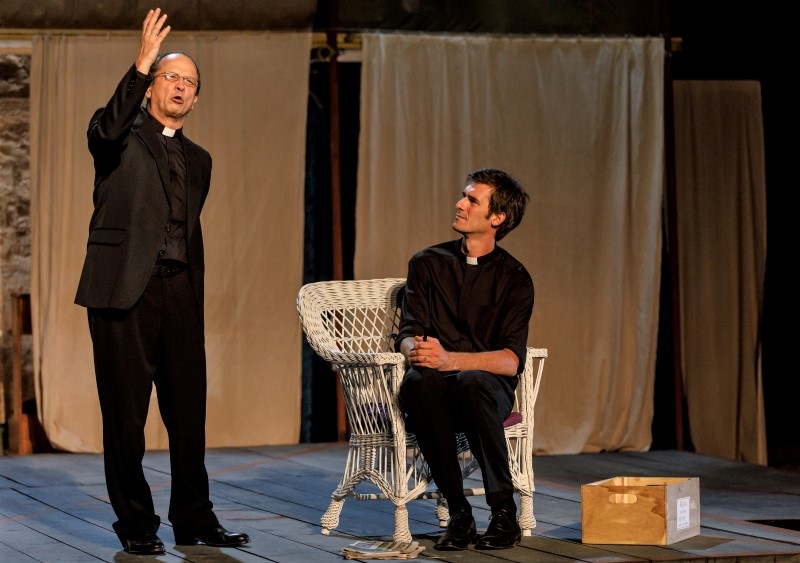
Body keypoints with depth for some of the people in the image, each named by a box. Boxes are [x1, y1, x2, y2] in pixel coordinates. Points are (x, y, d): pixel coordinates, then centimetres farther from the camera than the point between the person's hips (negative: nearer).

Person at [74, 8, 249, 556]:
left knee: (189, 413, 4)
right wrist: (141, 63, -27)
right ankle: (136, 525, 6)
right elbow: (107, 130, -21)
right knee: (125, 414, -2)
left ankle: (194, 519, 13)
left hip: (179, 291, 5)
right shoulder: (123, 137, 5)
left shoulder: (197, 159, 21)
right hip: (124, 290, -5)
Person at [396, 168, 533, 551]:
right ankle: (458, 513, -29)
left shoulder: (514, 278, 2)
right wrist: (414, 350, -25)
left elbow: (511, 360, -11)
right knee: (419, 380, -35)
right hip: (436, 392, 2)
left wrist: (449, 359, -29)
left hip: (489, 390, -2)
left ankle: (504, 512, -28)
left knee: (471, 381, -38)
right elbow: (407, 333, 1)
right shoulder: (427, 263, 10)